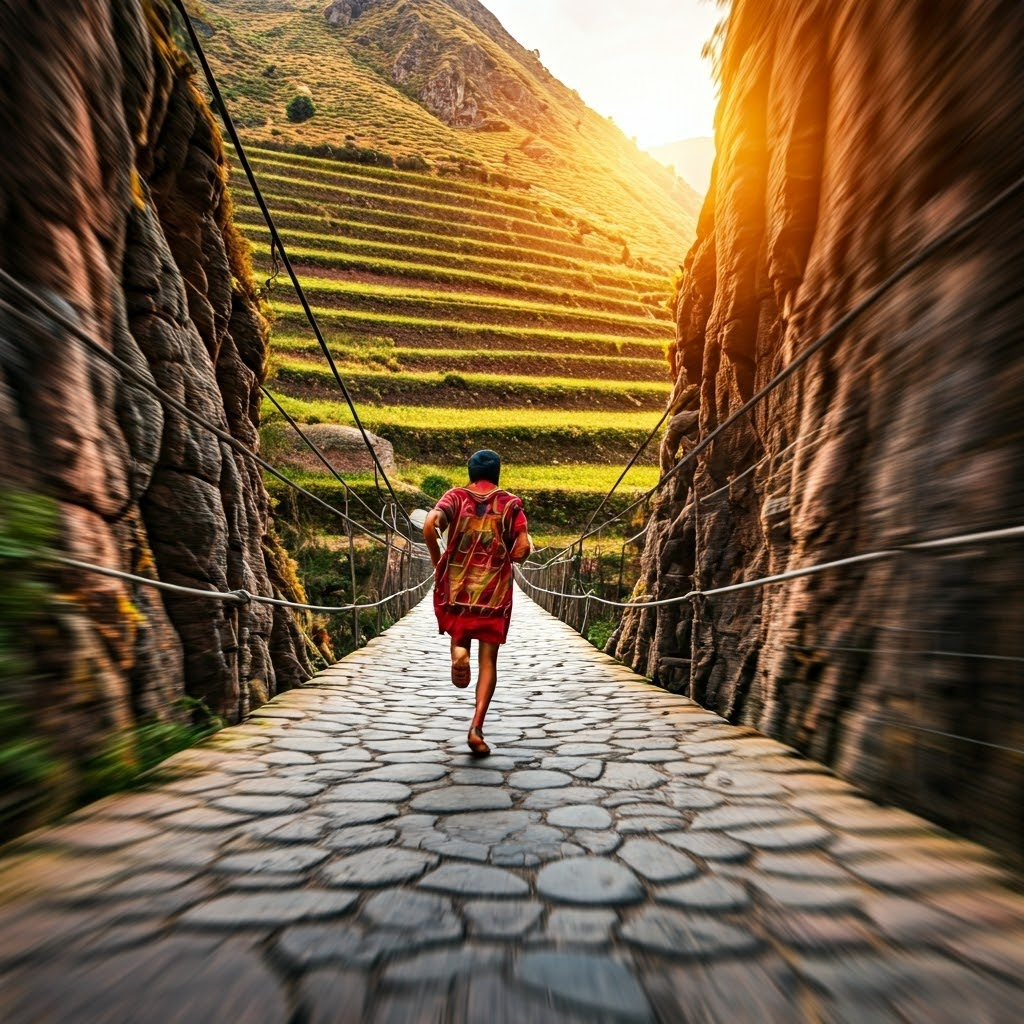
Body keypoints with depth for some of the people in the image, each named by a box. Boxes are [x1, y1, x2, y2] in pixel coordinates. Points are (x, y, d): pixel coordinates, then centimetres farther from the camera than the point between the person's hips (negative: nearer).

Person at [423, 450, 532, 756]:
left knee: (459, 633, 27)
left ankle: (458, 651, -8)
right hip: (494, 591, -1)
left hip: (455, 588, 1)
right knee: (488, 661, 7)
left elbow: (430, 525, -15)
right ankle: (476, 728, -5)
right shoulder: (510, 503, 2)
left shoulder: (456, 496, 3)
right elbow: (522, 549, -8)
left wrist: (437, 561, -1)